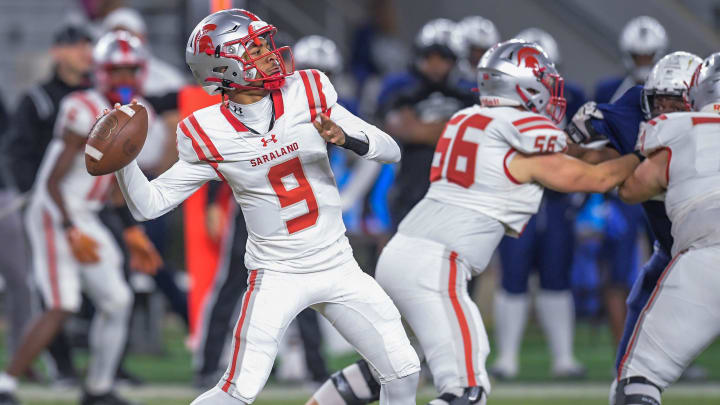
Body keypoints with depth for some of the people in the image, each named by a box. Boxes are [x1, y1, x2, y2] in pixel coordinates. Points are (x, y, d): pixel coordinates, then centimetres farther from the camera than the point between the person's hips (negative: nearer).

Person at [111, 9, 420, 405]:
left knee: (403, 372, 5)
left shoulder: (308, 94, -6)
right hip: (276, 276, -4)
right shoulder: (209, 136, -11)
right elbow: (148, 204, -7)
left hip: (338, 266, 4)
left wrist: (345, 137, -24)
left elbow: (390, 150, -4)